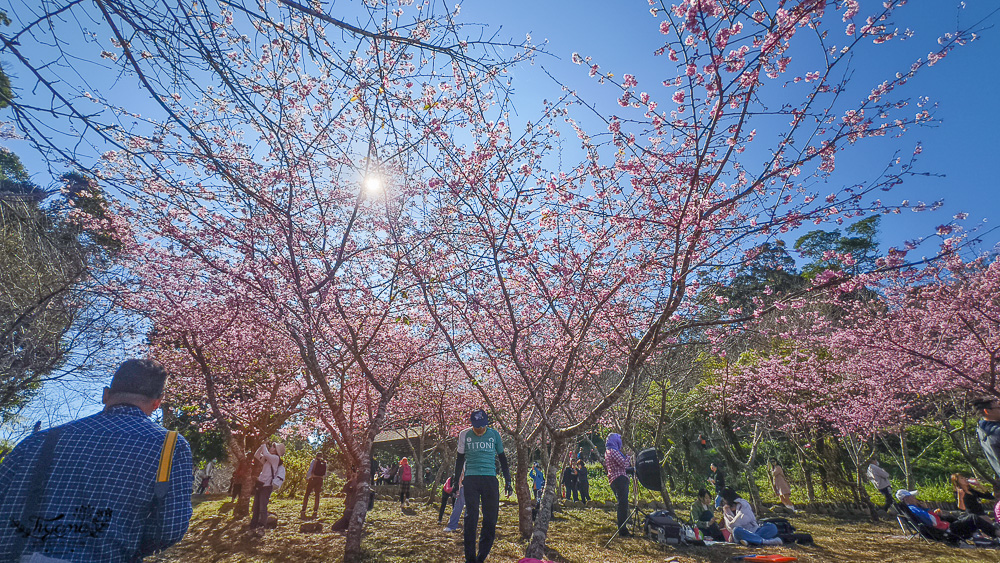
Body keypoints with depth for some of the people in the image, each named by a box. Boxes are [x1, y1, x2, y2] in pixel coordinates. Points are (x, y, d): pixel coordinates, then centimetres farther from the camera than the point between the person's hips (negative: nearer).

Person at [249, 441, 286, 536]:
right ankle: (253, 527, 21)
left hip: (266, 486, -8)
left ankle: (261, 528, 1)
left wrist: (264, 446, -8)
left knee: (262, 508, -6)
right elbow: (256, 455, 24)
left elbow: (265, 454, -25)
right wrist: (262, 445, 12)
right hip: (259, 485, 8)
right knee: (256, 508, 12)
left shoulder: (276, 458, -10)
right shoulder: (267, 459, 16)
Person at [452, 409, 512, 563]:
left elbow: (502, 458, 14)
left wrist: (507, 481, 12)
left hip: (490, 480, 1)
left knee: (491, 519, 0)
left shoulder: (494, 434, 6)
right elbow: (460, 459, 14)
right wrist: (456, 481, 12)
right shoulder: (464, 435, 5)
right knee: (471, 518, -3)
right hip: (471, 479, -1)